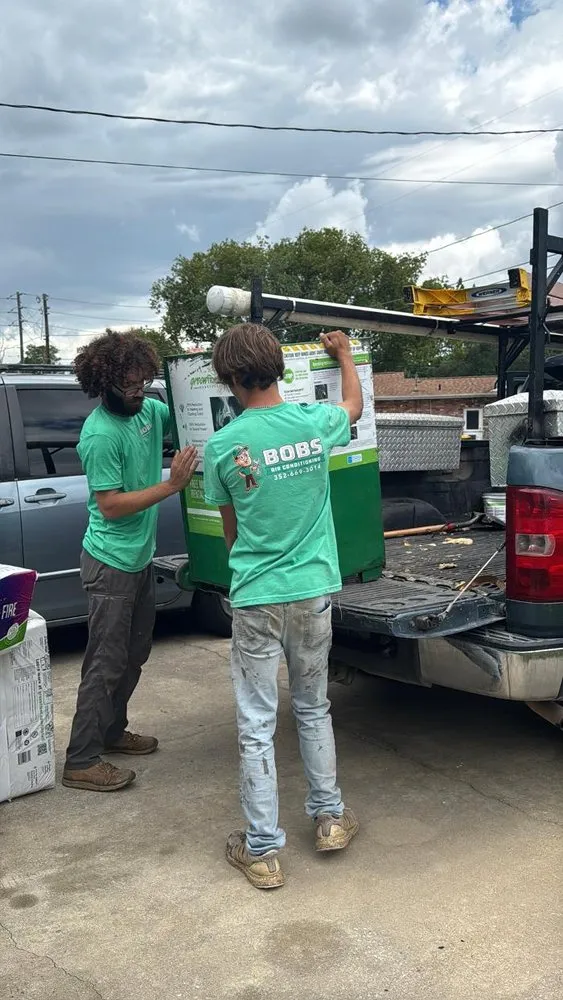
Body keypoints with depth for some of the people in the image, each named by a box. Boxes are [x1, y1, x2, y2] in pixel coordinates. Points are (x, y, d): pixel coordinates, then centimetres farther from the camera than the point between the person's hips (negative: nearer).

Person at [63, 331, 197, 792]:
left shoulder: (149, 409, 2)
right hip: (112, 563, -9)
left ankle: (112, 730, 36)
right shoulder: (101, 435, -22)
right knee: (106, 663, -3)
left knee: (135, 653, 19)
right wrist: (171, 484, -25)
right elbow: (110, 506, -23)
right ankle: (81, 762, 7)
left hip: (141, 558, 9)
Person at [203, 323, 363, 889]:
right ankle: (329, 816, 33)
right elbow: (354, 405, 21)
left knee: (257, 725, 7)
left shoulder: (222, 446, -10)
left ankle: (263, 850, 16)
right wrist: (344, 354, 39)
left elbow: (230, 529, 3)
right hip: (314, 590, 3)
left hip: (257, 598, -3)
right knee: (313, 708, 21)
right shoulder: (315, 422, -4)